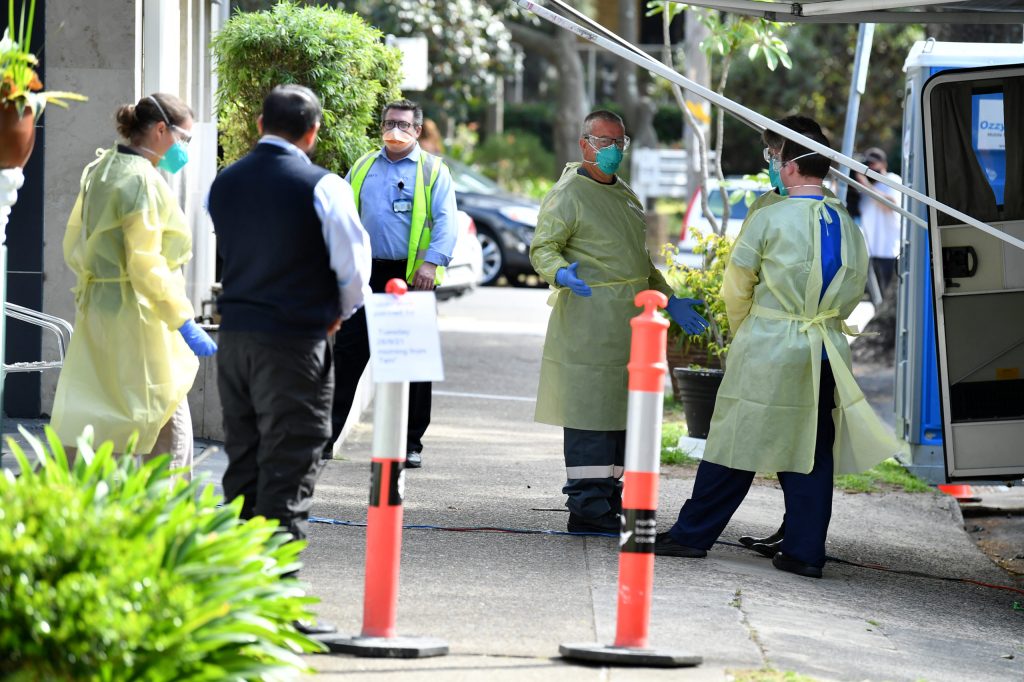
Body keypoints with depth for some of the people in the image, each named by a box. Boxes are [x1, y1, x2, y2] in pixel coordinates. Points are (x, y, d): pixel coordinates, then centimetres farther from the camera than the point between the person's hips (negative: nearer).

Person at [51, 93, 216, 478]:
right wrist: (185, 323, -19)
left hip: (96, 313, 9)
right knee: (170, 429, -1)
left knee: (84, 429, 11)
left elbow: (73, 247, 18)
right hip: (137, 316, -9)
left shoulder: (99, 171, 12)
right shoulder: (143, 180, -16)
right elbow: (146, 266, -21)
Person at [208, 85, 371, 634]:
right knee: (288, 475, -3)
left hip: (235, 335, 6)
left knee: (243, 466, 14)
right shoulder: (321, 187, -12)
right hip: (295, 342, -6)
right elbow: (354, 266, -10)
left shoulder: (225, 183, 6)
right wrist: (338, 314, 9)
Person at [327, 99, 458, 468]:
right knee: (347, 356, 0)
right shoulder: (363, 168, 14)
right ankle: (324, 438, 1)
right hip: (366, 275, 2)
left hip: (412, 276, -2)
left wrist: (432, 261, -19)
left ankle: (411, 444, 11)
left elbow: (445, 220, -5)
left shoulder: (432, 171, 4)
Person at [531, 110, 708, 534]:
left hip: (628, 324, 8)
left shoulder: (625, 195, 22)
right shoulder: (569, 194, -4)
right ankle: (588, 507, -10)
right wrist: (561, 273, -32)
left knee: (620, 414, 8)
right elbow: (542, 248, -11)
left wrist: (669, 301, 25)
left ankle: (609, 500, 11)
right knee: (591, 413, -10)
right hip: (589, 326, -8)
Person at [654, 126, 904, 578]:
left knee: (739, 441, 1)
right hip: (826, 355, 4)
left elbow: (735, 290, -1)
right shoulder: (849, 227, 7)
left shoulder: (770, 219, -7)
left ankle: (693, 534, 8)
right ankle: (806, 552, 6)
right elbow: (855, 290, 13)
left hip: (767, 349, -4)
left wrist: (744, 332, 16)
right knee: (812, 451, 7)